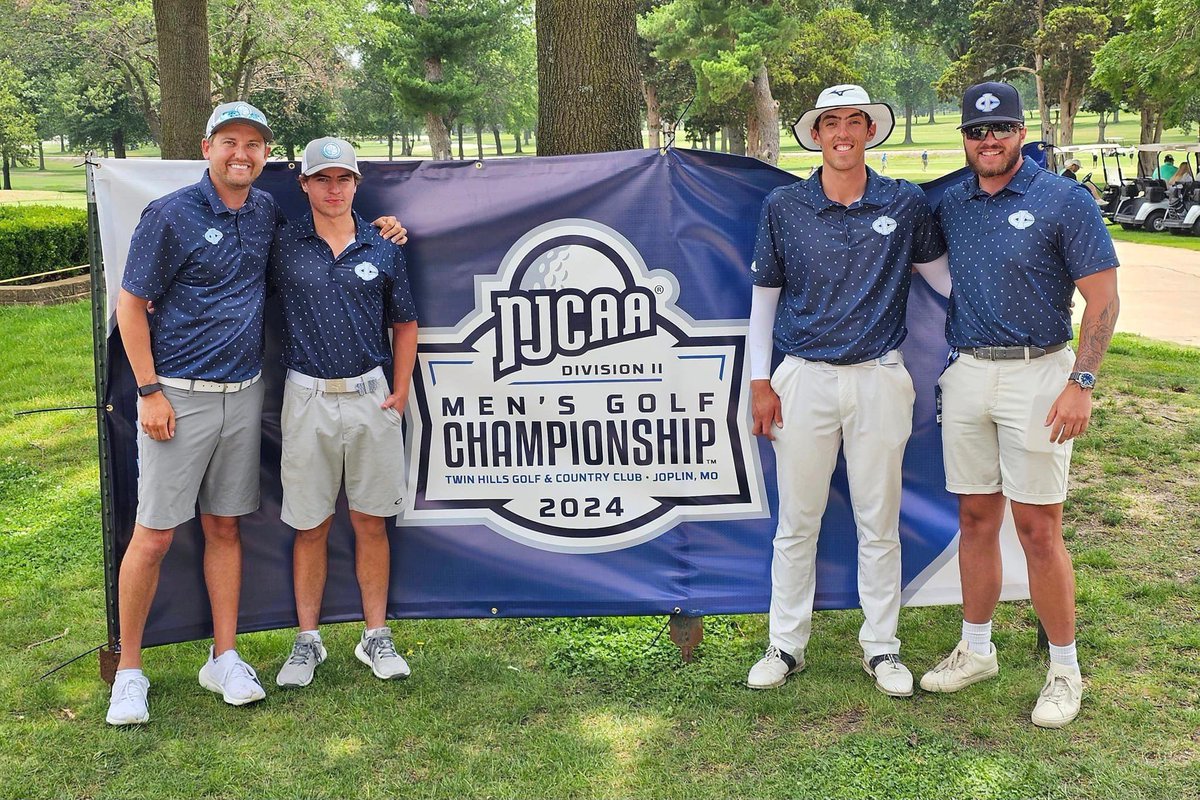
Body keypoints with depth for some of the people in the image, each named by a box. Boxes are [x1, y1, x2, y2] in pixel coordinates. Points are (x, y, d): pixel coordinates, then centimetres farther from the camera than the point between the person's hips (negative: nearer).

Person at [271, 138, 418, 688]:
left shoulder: (383, 249, 5)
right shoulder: (283, 245, 2)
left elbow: (405, 325, 12)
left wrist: (400, 393, 4)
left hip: (370, 397, 1)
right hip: (307, 399, -1)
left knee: (371, 521, 7)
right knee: (310, 526, 6)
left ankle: (376, 637, 18)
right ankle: (307, 641, 18)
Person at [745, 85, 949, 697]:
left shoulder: (906, 204, 2)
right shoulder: (783, 207, 2)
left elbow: (945, 275, 12)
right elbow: (763, 296, 6)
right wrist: (760, 382, 2)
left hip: (879, 379, 0)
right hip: (804, 378, 0)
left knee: (879, 524, 8)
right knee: (796, 521, 7)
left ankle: (880, 647, 22)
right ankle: (786, 645, 20)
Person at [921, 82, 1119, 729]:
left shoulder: (1064, 200, -5)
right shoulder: (950, 205, 9)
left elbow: (1103, 297, -6)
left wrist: (1081, 383, -15)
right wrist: (954, 366, 9)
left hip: (1036, 374, -5)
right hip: (964, 376, 5)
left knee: (1038, 529, -2)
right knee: (976, 519, 11)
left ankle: (1064, 669, 12)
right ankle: (975, 650, 24)